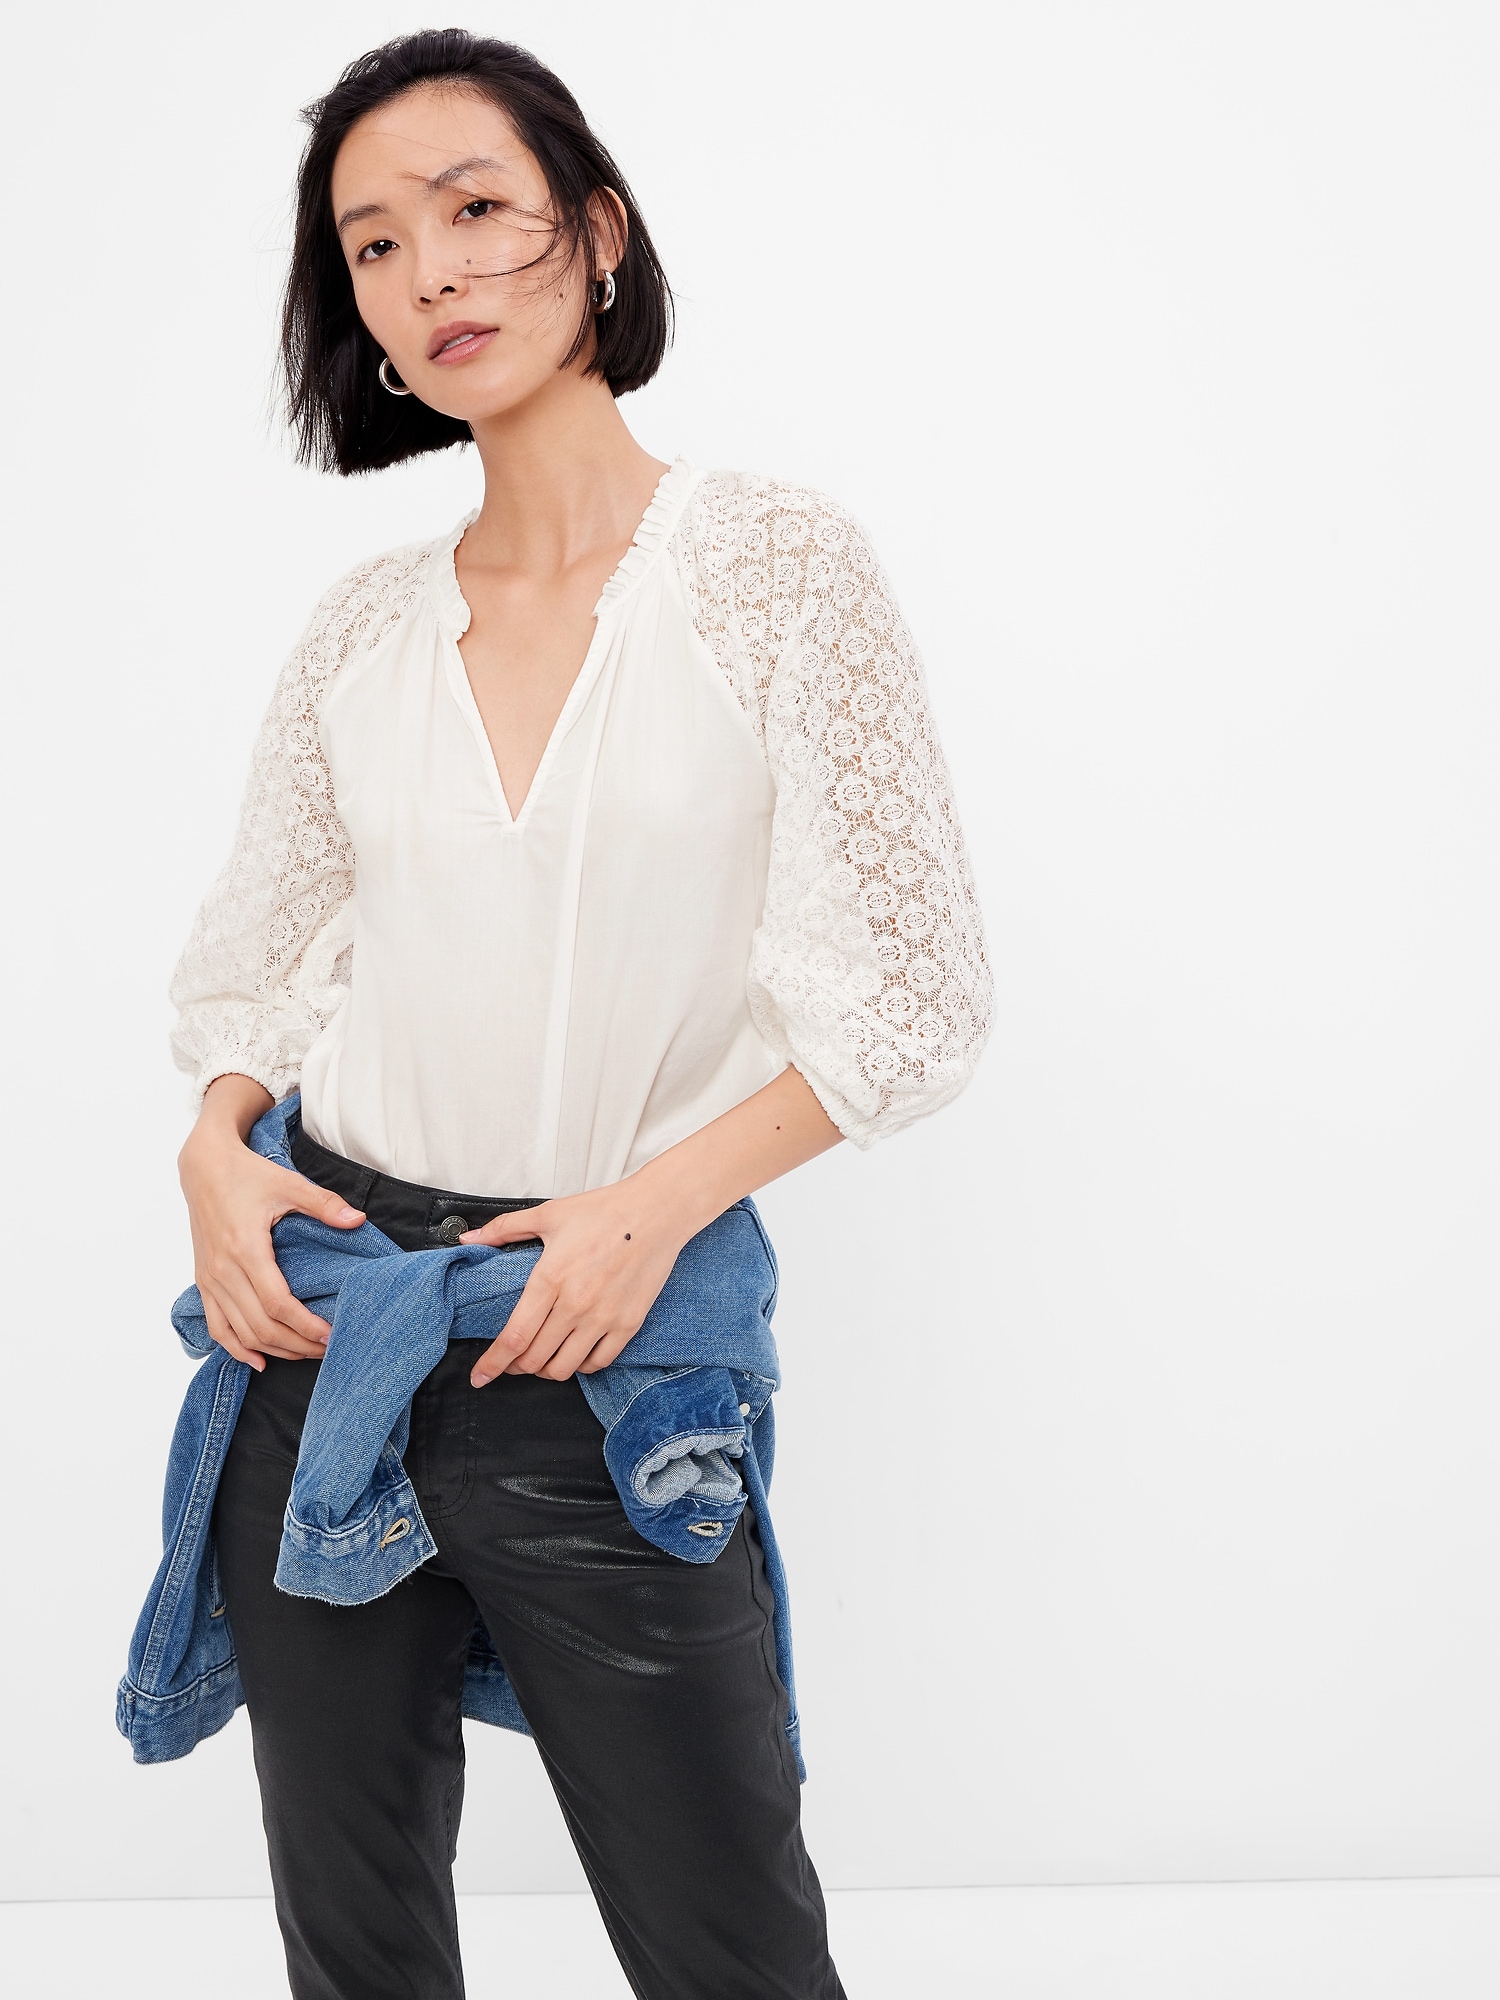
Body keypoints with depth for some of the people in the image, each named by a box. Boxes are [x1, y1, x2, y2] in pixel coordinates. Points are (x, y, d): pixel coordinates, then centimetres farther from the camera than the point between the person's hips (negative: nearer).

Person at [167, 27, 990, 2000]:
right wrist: (217, 1152, -5)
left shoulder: (777, 561, -5)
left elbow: (919, 997, -7)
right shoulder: (368, 621, 6)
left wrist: (652, 1203, -17)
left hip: (607, 1335, -3)